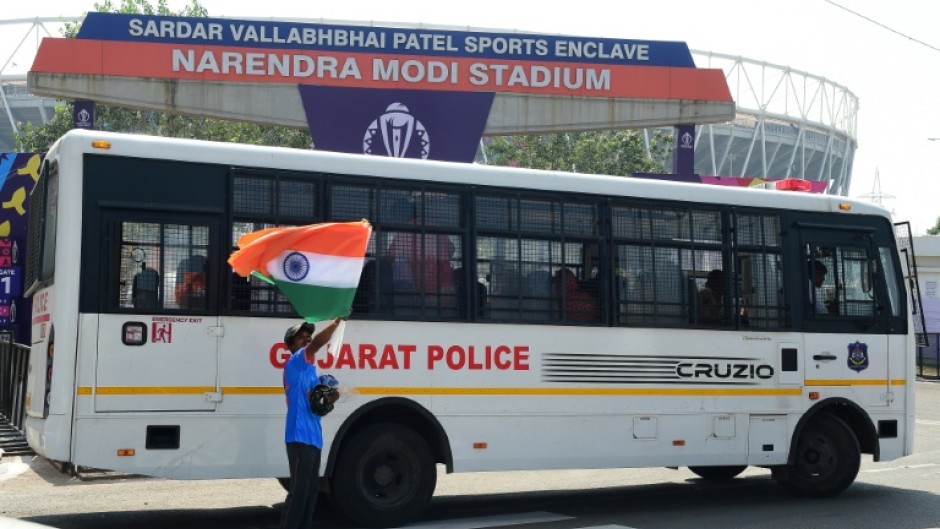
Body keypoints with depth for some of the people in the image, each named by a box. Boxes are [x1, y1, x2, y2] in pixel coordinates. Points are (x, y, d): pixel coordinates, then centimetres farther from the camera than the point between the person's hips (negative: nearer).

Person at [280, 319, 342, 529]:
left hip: (312, 437, 10)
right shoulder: (295, 362, -6)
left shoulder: (309, 368, 21)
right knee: (299, 492, -10)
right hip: (300, 437, -10)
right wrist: (337, 321, -27)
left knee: (311, 491, 13)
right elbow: (318, 343, -25)